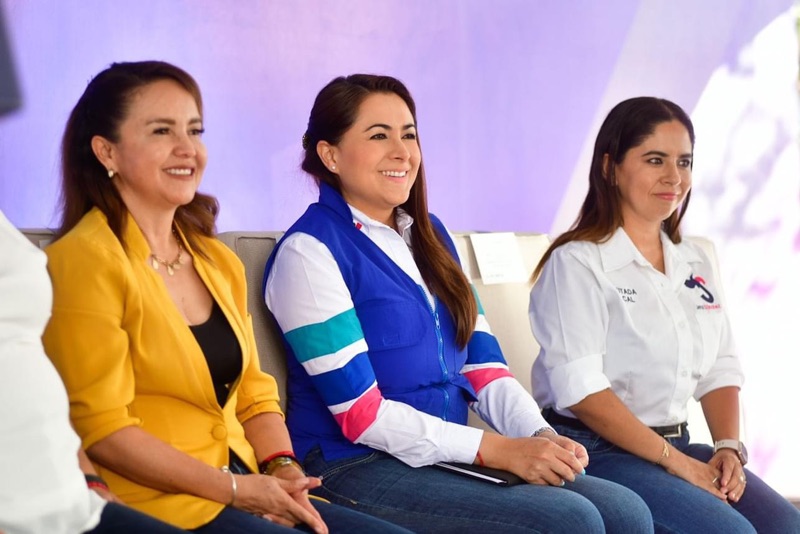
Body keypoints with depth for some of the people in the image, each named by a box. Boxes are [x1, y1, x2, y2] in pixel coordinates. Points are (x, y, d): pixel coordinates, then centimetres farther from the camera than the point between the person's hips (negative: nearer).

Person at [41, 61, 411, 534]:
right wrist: (236, 489, -14)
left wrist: (283, 470, -4)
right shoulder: (84, 262, -9)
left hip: (246, 491, 8)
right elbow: (102, 430, -14)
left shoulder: (218, 261, 16)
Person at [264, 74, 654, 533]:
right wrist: (499, 450, -19)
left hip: (447, 458, 7)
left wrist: (542, 437, -9)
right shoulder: (310, 251, -9)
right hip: (357, 469, -7)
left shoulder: (429, 234, 15)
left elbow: (483, 364, 11)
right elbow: (362, 414, -14)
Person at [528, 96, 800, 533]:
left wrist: (729, 447, -5)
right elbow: (579, 389, -16)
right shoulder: (577, 263, -8)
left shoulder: (694, 265, 15)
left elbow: (720, 371, 14)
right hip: (594, 450, -7)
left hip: (677, 446, 7)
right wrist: (675, 461, -18)